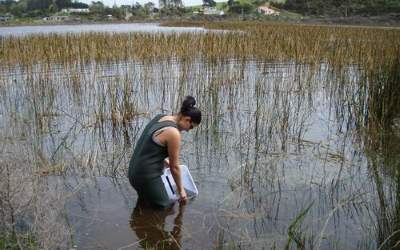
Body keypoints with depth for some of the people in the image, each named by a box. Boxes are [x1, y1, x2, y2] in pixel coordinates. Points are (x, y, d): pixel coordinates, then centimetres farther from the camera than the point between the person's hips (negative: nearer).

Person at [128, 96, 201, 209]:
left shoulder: (159, 117, 5)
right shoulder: (174, 133, -21)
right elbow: (174, 167, -10)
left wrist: (165, 161, 27)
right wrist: (181, 190, 3)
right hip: (147, 177, -9)